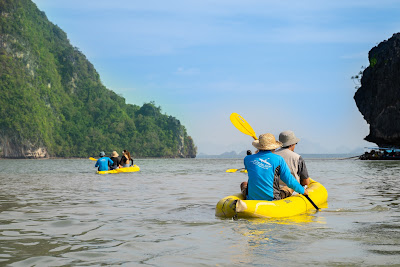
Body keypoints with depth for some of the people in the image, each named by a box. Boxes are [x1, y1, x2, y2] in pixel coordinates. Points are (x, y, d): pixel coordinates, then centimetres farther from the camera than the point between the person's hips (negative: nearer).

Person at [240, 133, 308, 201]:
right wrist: (303, 191, 13)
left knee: (244, 184, 32)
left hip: (252, 199, 2)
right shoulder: (278, 159, -5)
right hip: (272, 200, -2)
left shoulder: (248, 159, 0)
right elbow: (289, 181, -3)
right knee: (291, 188, 24)